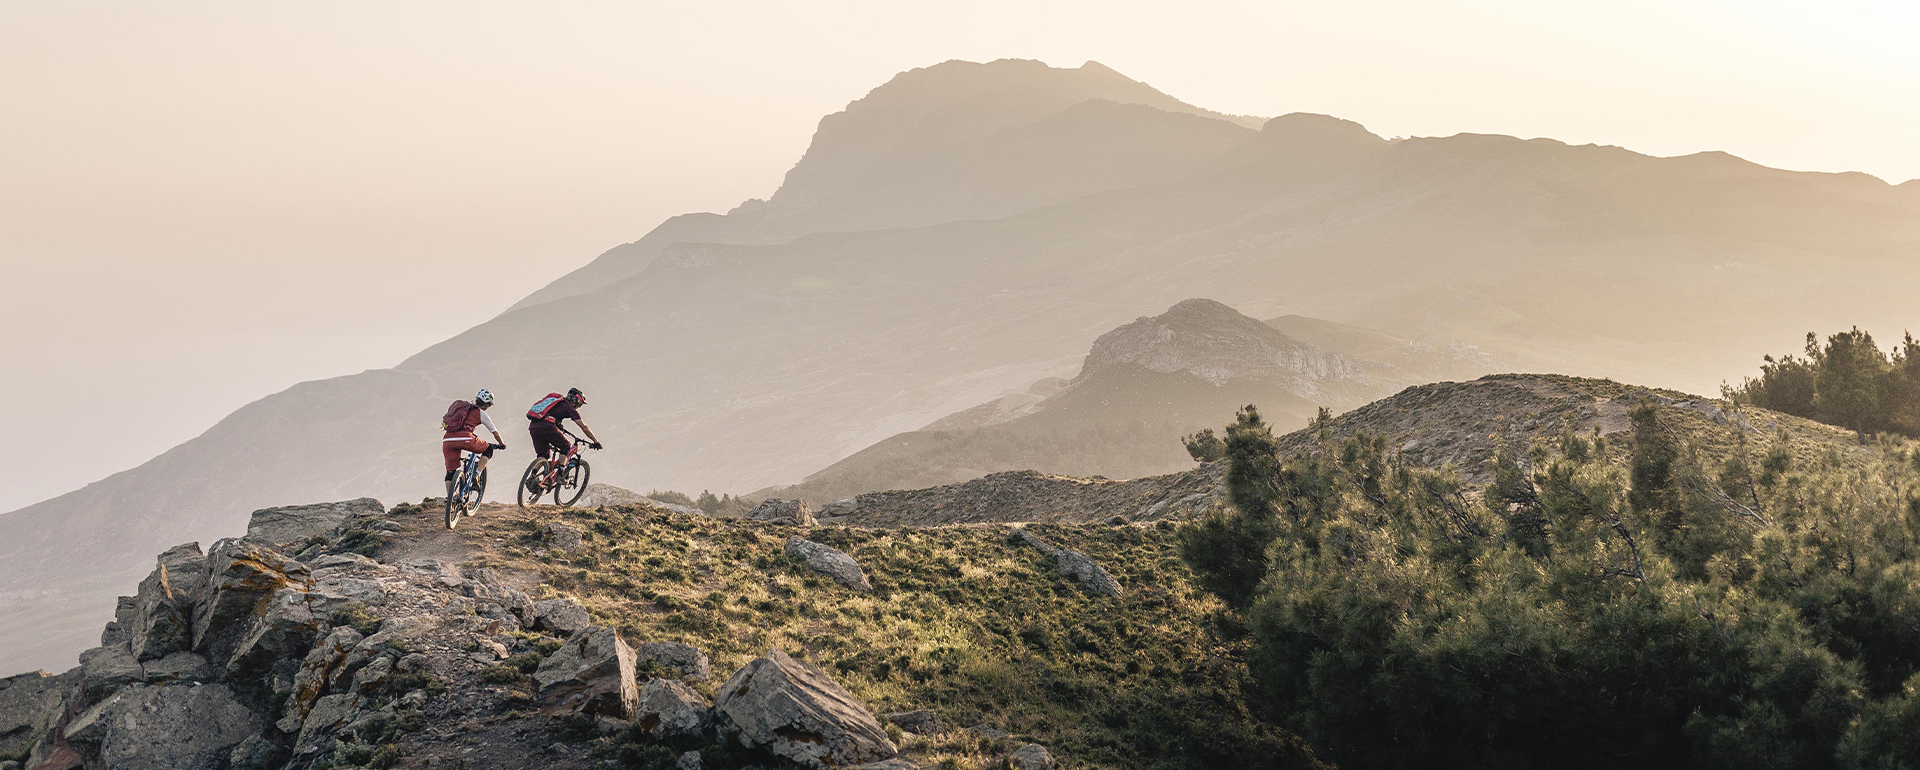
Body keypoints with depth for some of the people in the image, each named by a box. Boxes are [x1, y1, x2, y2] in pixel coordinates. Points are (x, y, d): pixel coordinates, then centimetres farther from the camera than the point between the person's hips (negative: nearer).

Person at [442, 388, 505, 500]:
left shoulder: (461, 405, 28)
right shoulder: (481, 414, 14)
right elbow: (495, 432, 24)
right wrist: (502, 444, 40)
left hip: (447, 440, 5)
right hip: (464, 438, -5)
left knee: (450, 472, 16)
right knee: (488, 449, 19)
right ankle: (476, 474, 4)